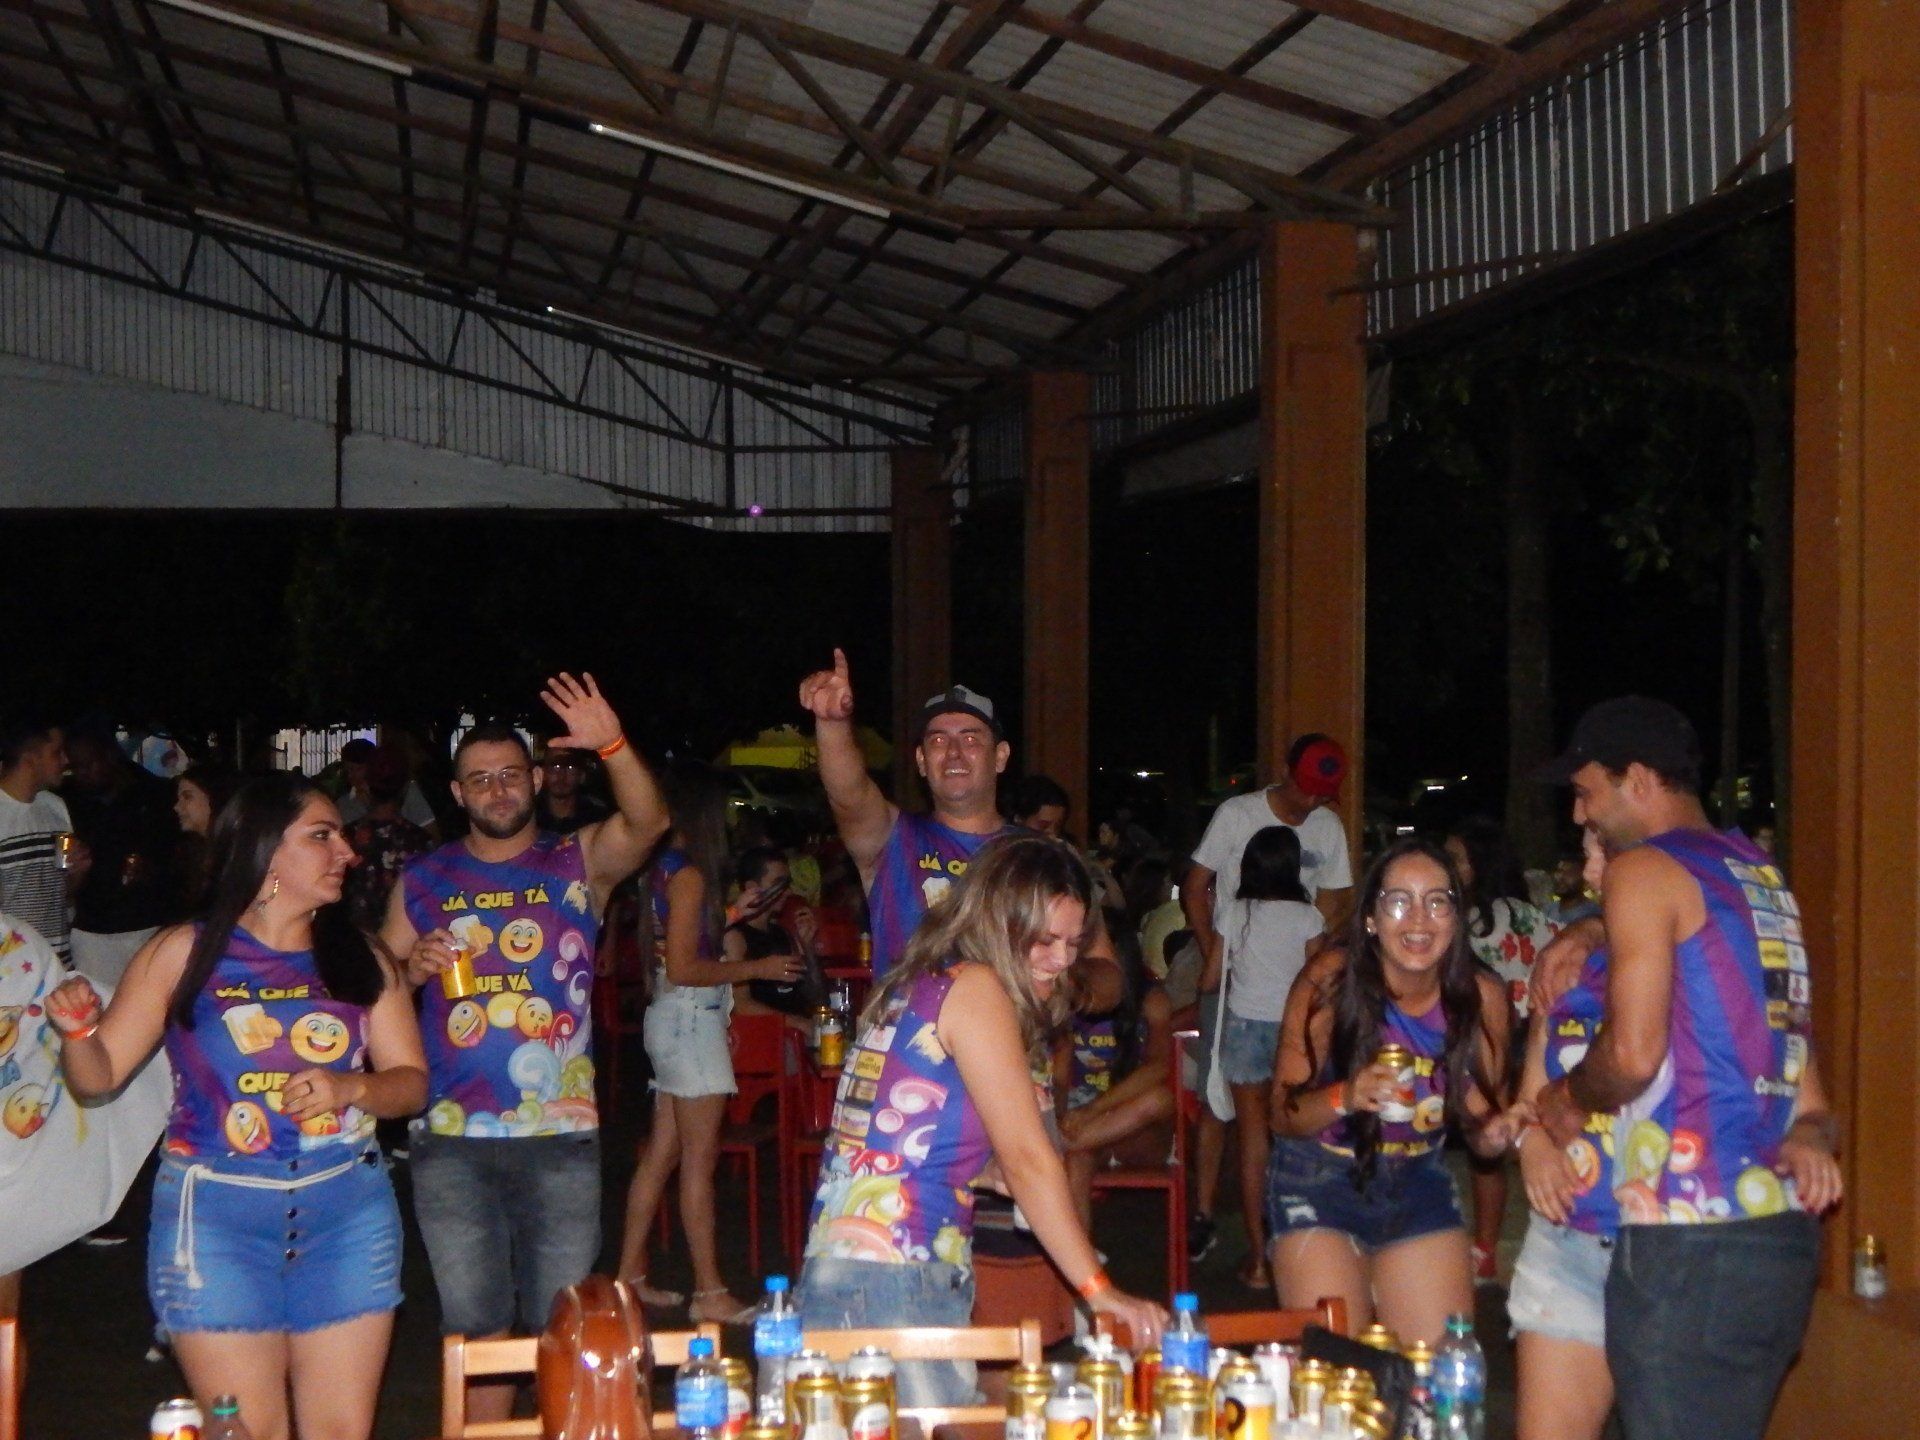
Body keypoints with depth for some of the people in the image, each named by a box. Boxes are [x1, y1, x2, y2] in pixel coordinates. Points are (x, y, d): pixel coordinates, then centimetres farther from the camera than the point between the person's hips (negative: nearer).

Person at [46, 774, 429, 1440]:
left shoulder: (363, 961, 8)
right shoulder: (184, 953, 1)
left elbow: (412, 1081, 7)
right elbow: (98, 1077, 2)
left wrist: (352, 1089, -13)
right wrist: (78, 1028, -18)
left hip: (347, 1214, 3)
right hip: (216, 1214, -2)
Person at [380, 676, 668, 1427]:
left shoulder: (578, 863, 4)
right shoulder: (423, 881, 9)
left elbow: (647, 821, -15)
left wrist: (613, 745, -32)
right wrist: (414, 969, -10)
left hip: (560, 1137, -1)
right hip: (451, 1141, 1)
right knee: (476, 1326, 7)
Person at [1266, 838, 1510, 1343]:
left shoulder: (1481, 998, -12)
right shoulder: (1331, 981, -20)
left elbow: (1480, 1129, 1)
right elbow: (1283, 1116, -13)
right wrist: (1345, 1097, -32)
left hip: (1418, 1186, 3)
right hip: (1320, 1185, -3)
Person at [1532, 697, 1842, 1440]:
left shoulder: (1643, 872, -7)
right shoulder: (1764, 878, 17)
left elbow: (1633, 1053, -15)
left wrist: (1569, 1099, 2)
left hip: (1689, 1245, -8)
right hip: (1783, 1234, 8)